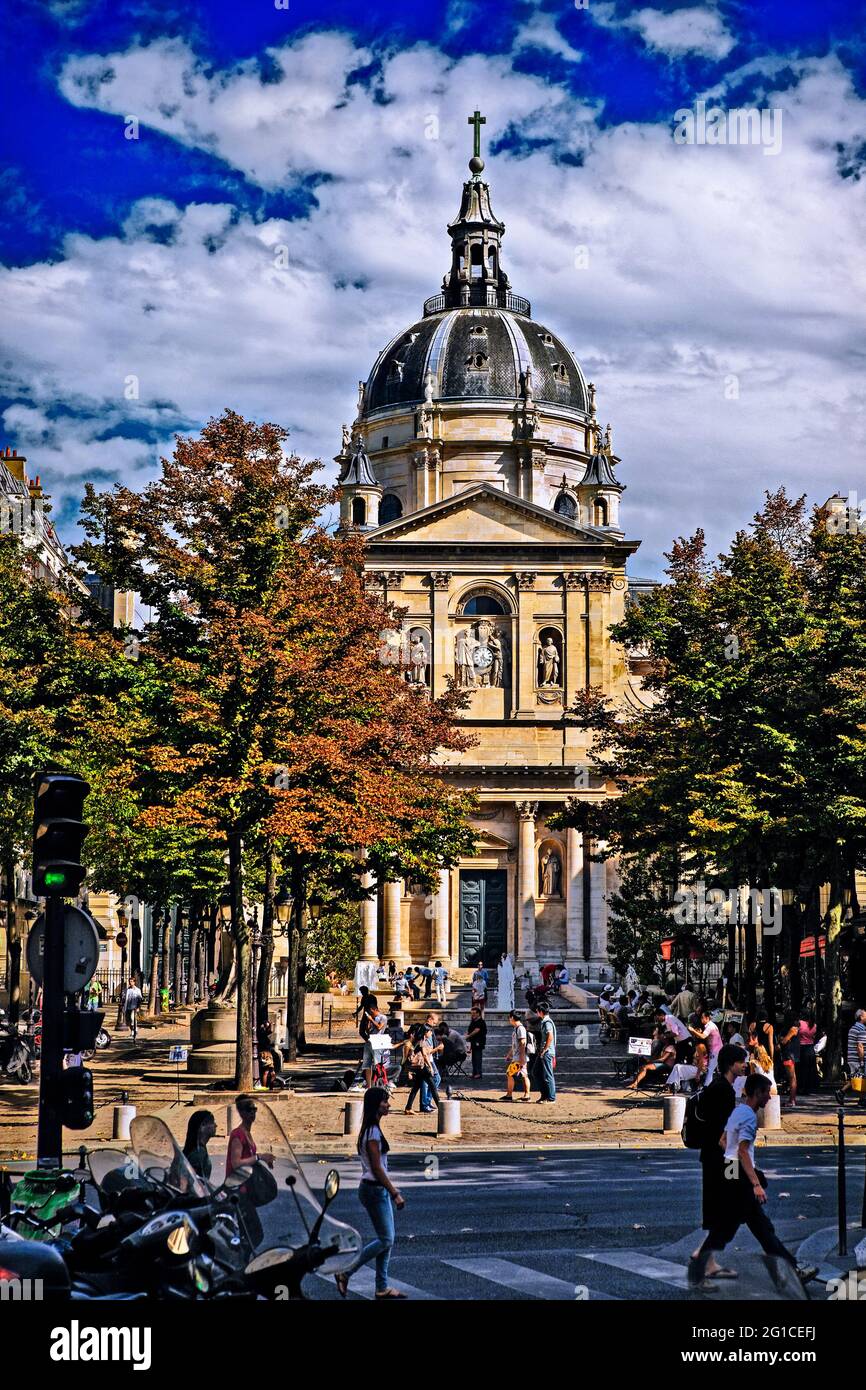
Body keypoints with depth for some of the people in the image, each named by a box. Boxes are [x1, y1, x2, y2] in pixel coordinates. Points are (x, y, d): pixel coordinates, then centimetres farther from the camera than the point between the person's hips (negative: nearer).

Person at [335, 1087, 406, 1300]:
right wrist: (395, 1194, -16)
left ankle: (382, 1288, 15)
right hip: (374, 1189, -10)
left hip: (377, 1189, 10)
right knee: (386, 1240, -5)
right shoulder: (372, 1132, -18)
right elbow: (377, 1168, -19)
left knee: (387, 1239, 11)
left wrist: (392, 1189, 20)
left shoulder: (372, 1129, 11)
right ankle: (345, 1273, -1)